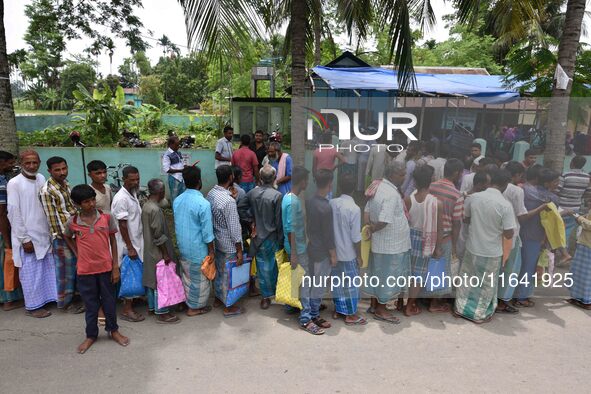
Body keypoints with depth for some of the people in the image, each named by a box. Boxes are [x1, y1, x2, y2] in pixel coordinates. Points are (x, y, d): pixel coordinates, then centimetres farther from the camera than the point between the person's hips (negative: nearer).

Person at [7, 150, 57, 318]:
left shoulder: (41, 179, 4)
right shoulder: (14, 183, -13)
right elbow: (14, 213, -13)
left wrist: (50, 230, 9)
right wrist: (24, 239, -13)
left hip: (44, 234, 6)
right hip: (27, 236, -5)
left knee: (47, 269, 14)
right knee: (31, 272, 5)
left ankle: (46, 298, 28)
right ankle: (33, 306, 18)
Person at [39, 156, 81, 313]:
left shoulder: (65, 183, 6)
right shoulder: (47, 191, -17)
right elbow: (52, 217, -17)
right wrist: (61, 239, -15)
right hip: (62, 236, -7)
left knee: (73, 268, 18)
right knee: (65, 270, 5)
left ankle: (71, 294, 35)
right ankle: (65, 302, 20)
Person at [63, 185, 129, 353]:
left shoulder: (106, 218, -9)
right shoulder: (72, 222, -8)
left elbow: (113, 241, -2)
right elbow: (67, 237, 14)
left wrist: (116, 266, -4)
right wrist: (78, 254, 3)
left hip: (106, 268, 0)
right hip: (85, 270, 0)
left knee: (109, 301, 13)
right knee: (90, 304, 14)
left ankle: (113, 330, 32)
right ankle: (91, 335, 31)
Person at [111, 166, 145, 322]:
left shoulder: (133, 194, 6)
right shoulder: (121, 198, -21)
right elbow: (122, 225, -21)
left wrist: (134, 245, 17)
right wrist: (129, 247, -20)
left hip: (136, 241, 8)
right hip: (128, 245, -8)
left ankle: (131, 300, 30)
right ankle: (127, 310, 11)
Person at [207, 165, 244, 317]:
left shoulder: (210, 193, -4)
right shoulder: (229, 201, -29)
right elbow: (234, 229, -24)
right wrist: (239, 251, -16)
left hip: (216, 241, 8)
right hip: (229, 245, -8)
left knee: (219, 270, 24)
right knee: (229, 275, 9)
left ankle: (218, 298, 43)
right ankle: (229, 307, 25)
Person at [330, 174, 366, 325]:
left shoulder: (331, 203, -5)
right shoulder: (354, 209, -21)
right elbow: (356, 237, -18)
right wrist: (359, 256, -5)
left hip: (333, 251, 6)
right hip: (348, 254, -5)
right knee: (351, 284, 9)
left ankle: (338, 310, 32)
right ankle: (351, 315, 21)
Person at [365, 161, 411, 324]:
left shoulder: (378, 187, 4)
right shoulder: (392, 194, -26)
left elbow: (367, 210, 9)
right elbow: (384, 221, -31)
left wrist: (372, 226, 2)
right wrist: (372, 230, -15)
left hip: (379, 242, 9)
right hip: (392, 244, -9)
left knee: (378, 273, 20)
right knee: (388, 276, 6)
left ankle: (374, 304, 34)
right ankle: (380, 310, 20)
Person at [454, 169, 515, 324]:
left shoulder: (474, 197, -9)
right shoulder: (505, 205, -20)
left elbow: (465, 218, 7)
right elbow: (509, 234, -16)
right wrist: (498, 226, 2)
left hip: (472, 248, 3)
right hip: (492, 252, -3)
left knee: (467, 278, 21)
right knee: (487, 284, 15)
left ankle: (461, 308, 33)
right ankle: (480, 314, 29)